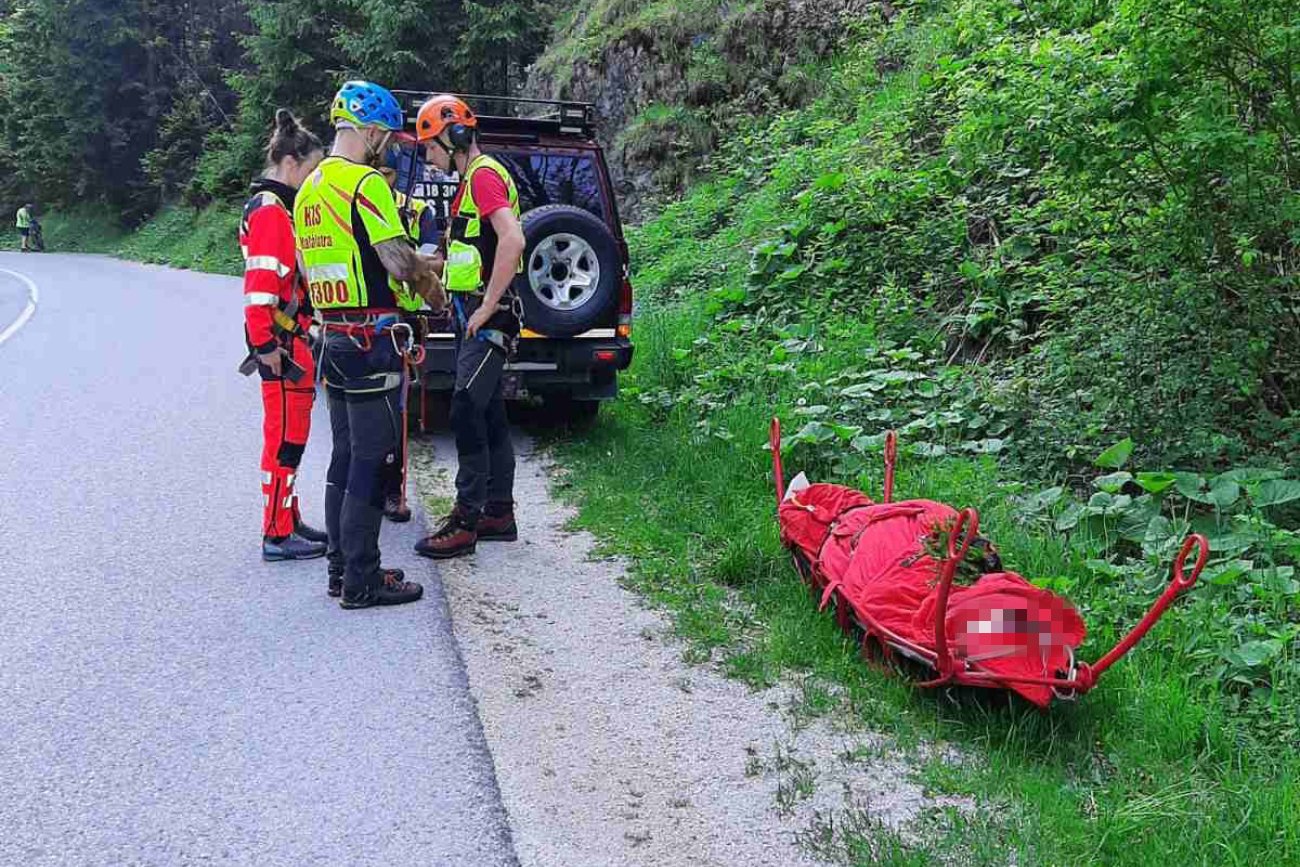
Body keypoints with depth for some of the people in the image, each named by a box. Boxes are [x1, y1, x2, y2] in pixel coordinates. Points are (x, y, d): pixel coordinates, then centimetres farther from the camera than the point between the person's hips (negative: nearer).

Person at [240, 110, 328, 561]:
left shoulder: (279, 207, 18)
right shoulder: (270, 211, -13)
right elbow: (260, 284, -21)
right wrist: (265, 345, -22)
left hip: (294, 339, 10)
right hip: (281, 343, -10)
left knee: (291, 432, 15)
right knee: (285, 435, -6)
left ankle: (289, 520, 25)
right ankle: (277, 535, -1)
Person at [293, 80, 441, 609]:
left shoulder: (310, 188, 15)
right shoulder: (365, 183, -13)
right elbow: (400, 262, -21)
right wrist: (428, 267, 2)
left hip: (333, 339, 9)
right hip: (371, 341, -9)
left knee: (345, 457, 15)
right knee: (372, 461, -3)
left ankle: (341, 569, 23)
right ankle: (361, 582, 2)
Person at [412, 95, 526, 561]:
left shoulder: (484, 175, -12)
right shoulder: (472, 179, 20)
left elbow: (513, 240, -27)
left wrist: (487, 307, -24)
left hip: (488, 320, -11)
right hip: (474, 318, 11)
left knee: (466, 414, -12)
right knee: (488, 415, 12)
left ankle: (466, 521, -7)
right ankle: (498, 513, 19)